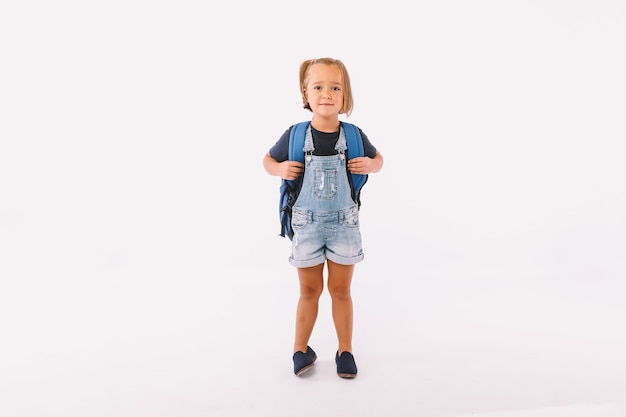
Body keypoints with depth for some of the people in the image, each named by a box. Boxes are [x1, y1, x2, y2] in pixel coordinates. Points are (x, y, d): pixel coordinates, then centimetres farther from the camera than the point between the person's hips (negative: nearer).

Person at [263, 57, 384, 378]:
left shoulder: (354, 135, -9)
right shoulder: (295, 135, -11)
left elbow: (378, 159, 10)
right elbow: (268, 160, 5)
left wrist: (369, 165, -12)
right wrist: (280, 169, -16)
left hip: (344, 223, 1)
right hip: (307, 223, 0)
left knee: (340, 289, 12)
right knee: (309, 290, 13)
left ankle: (345, 350, 30)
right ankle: (301, 348, 32)